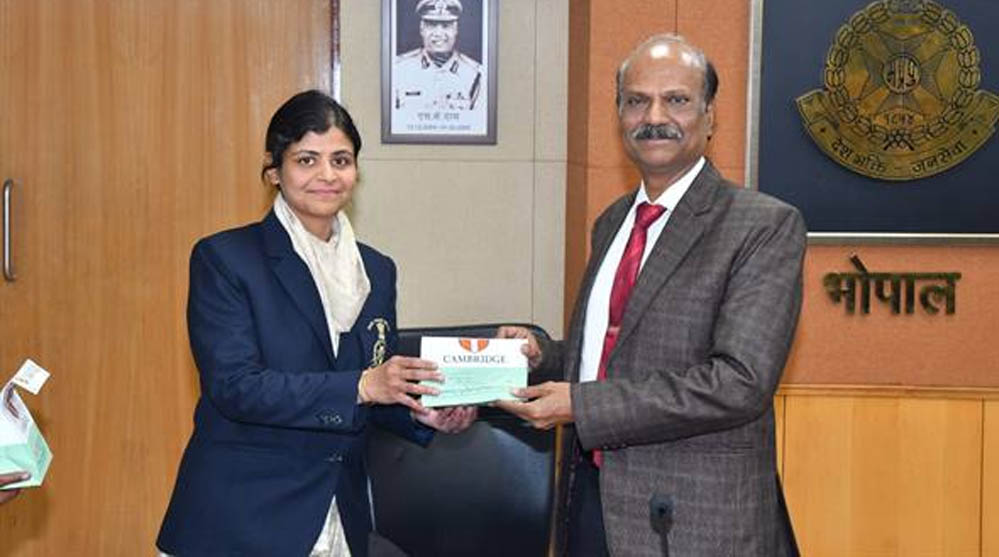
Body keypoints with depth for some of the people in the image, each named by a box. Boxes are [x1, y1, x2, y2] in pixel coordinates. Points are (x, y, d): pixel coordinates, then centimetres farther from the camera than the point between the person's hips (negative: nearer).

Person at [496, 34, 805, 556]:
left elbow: (741, 381, -21)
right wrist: (541, 355, 1)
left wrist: (580, 404, -21)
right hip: (587, 498, 6)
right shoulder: (610, 223, 11)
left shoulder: (765, 227, -12)